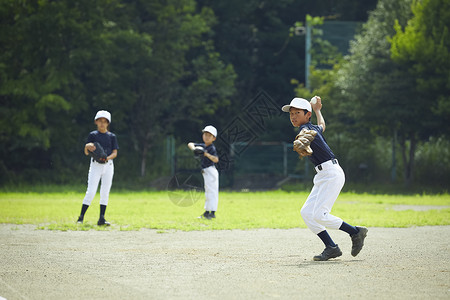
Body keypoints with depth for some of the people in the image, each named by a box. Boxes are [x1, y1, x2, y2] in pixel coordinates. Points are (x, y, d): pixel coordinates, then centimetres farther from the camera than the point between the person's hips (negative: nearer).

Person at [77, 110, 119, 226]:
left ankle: (101, 219, 3)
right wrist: (87, 147, -21)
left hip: (108, 165, 2)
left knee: (105, 192, 0)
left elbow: (115, 153, 4)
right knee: (91, 191, -11)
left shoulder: (112, 136, 9)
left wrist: (107, 158, -17)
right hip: (95, 165, -2)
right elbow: (86, 152, 2)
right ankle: (81, 217, -4)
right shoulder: (93, 135, 5)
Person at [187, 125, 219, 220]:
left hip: (210, 170, -9)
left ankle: (213, 212, -14)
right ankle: (207, 212, 23)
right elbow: (190, 144, 10)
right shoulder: (202, 146, 10)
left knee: (212, 191, -11)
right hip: (205, 172, 9)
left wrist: (207, 154, -34)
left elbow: (216, 160, -24)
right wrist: (193, 148, -11)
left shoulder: (212, 148, -13)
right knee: (207, 192, 15)